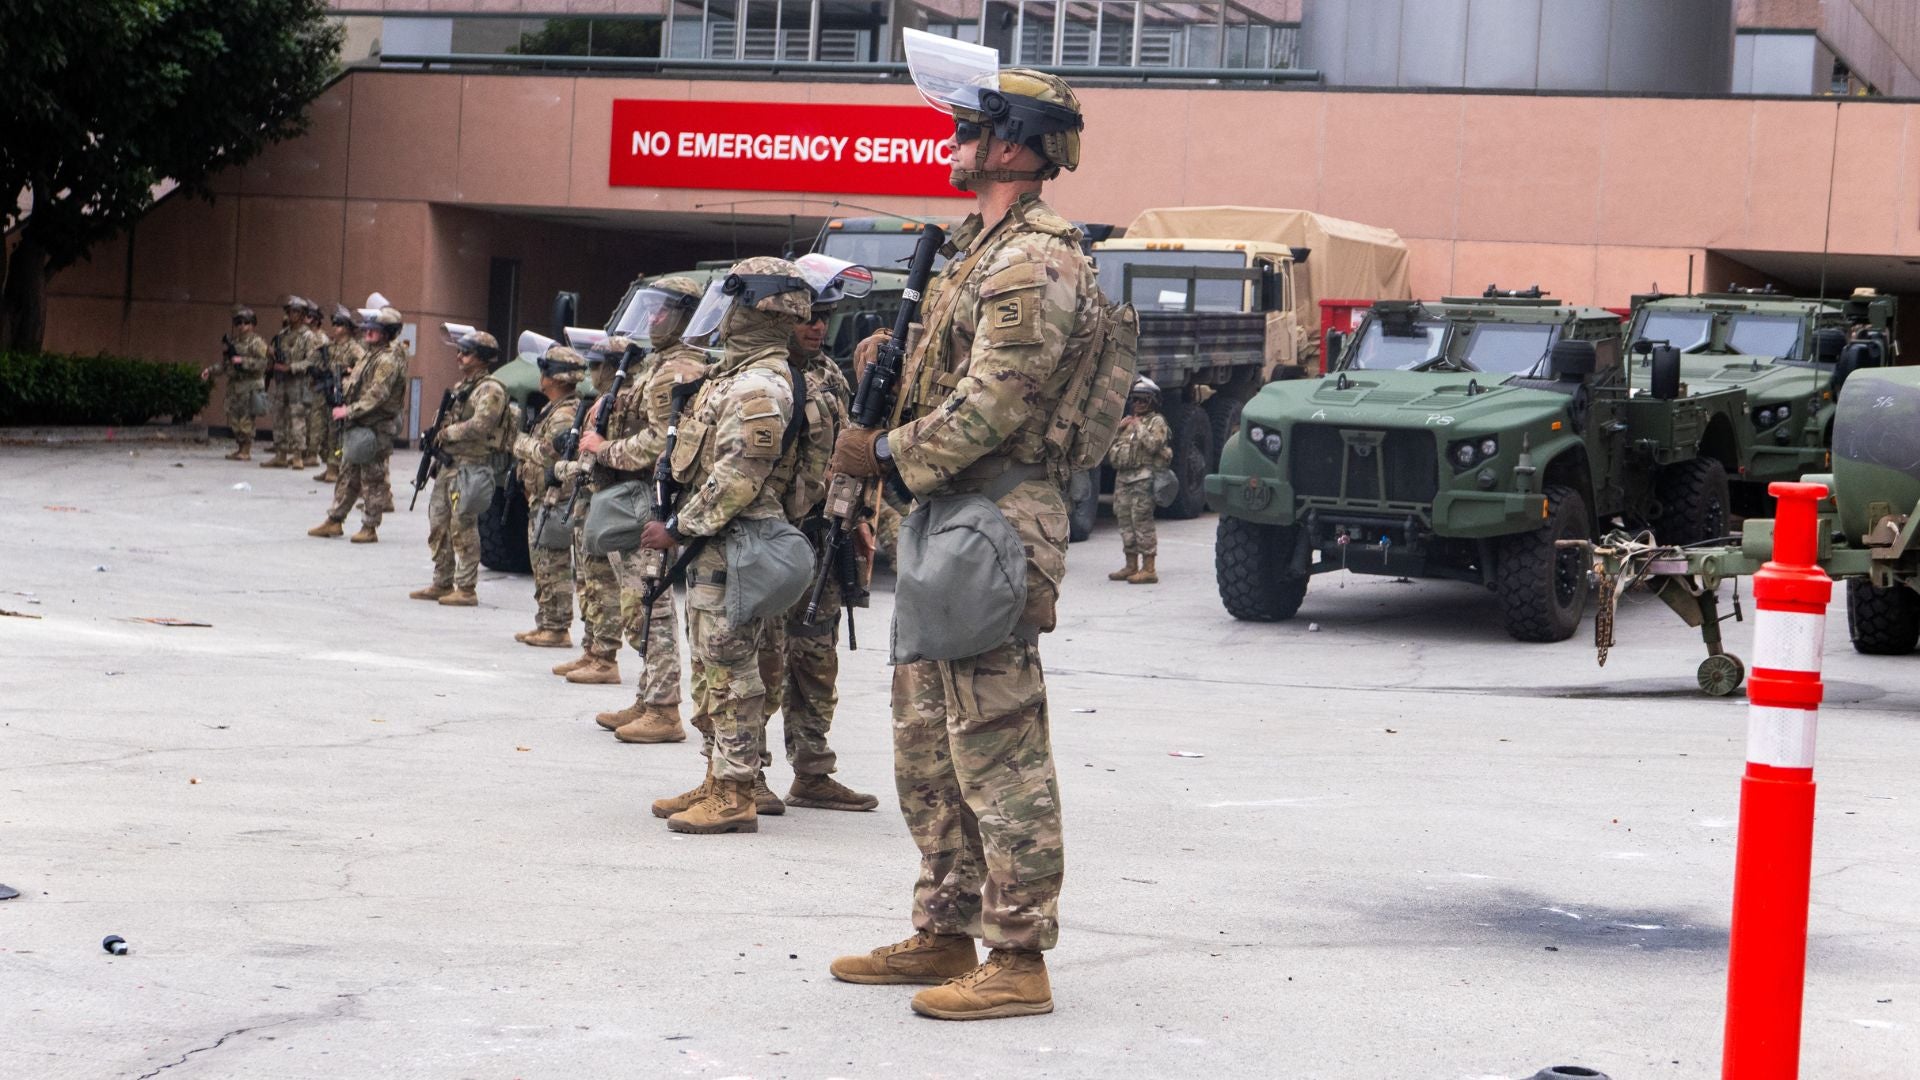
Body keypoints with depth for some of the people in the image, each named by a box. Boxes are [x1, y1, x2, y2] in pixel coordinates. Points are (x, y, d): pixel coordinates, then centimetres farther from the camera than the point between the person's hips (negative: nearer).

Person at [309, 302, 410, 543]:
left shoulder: (388, 360, -17)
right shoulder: (369, 353, 13)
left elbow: (377, 396, -23)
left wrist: (349, 412, -22)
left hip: (377, 429, -10)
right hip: (358, 426, 10)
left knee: (372, 478, -3)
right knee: (348, 474, 13)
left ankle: (370, 528, 3)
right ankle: (334, 521, 20)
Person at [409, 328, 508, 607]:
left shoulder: (490, 390, -11)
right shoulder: (462, 386, 18)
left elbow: (479, 426, -23)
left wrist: (446, 434, -13)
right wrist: (438, 439, 4)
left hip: (471, 467, -10)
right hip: (449, 465, 10)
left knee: (463, 529, -7)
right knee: (438, 525, 12)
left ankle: (466, 589, -3)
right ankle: (442, 584, 20)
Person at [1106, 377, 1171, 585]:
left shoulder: (1156, 422, 0)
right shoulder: (1127, 421, 22)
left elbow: (1153, 445, -16)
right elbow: (1109, 448, 19)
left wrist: (1139, 428, -10)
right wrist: (1118, 429, 5)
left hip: (1144, 478, -8)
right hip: (1123, 477, 8)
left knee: (1142, 522, -11)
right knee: (1126, 521, 10)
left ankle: (1148, 569, -11)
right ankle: (1131, 566, 18)